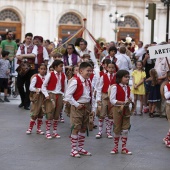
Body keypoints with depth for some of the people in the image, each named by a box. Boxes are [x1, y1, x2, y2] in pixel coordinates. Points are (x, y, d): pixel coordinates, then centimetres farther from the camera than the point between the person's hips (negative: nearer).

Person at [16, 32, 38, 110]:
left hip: (31, 68, -3)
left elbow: (34, 55, -17)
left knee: (28, 86, -1)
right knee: (19, 85, 4)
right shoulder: (21, 46, 11)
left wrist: (23, 55, -15)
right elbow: (17, 56, -3)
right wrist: (28, 56, -18)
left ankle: (27, 104, 7)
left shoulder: (34, 47, 2)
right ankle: (23, 101, 25)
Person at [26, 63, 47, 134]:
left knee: (41, 113, 9)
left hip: (44, 97, 5)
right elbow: (31, 88, -13)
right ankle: (30, 128, 6)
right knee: (35, 113, -5)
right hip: (37, 97, -5)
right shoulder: (35, 77, -8)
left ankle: (38, 129, 18)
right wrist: (39, 90, -20)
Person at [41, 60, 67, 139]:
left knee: (57, 115, 9)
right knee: (50, 114, -4)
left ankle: (55, 132, 18)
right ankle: (48, 132, 2)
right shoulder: (50, 75, -6)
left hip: (60, 95, 4)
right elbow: (44, 86, -2)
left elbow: (65, 87, 13)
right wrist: (46, 95, -11)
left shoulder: (63, 76, 7)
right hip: (51, 95, -4)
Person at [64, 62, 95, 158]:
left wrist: (93, 108, 10)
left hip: (87, 106, 8)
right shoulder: (76, 81, -15)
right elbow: (68, 95, -19)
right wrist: (76, 104, -16)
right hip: (78, 108, -8)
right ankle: (74, 150, 3)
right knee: (76, 128, -4)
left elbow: (91, 96, 16)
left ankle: (80, 148, 24)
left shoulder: (88, 82, 9)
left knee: (84, 128, 13)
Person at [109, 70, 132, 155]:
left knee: (125, 129, 4)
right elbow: (112, 100, -16)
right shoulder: (115, 87, -12)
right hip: (117, 109, -5)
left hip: (126, 109, 5)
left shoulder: (128, 88, 8)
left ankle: (124, 147, 13)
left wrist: (129, 100, -5)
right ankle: (116, 147, 19)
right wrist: (122, 102, -24)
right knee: (117, 129, 5)